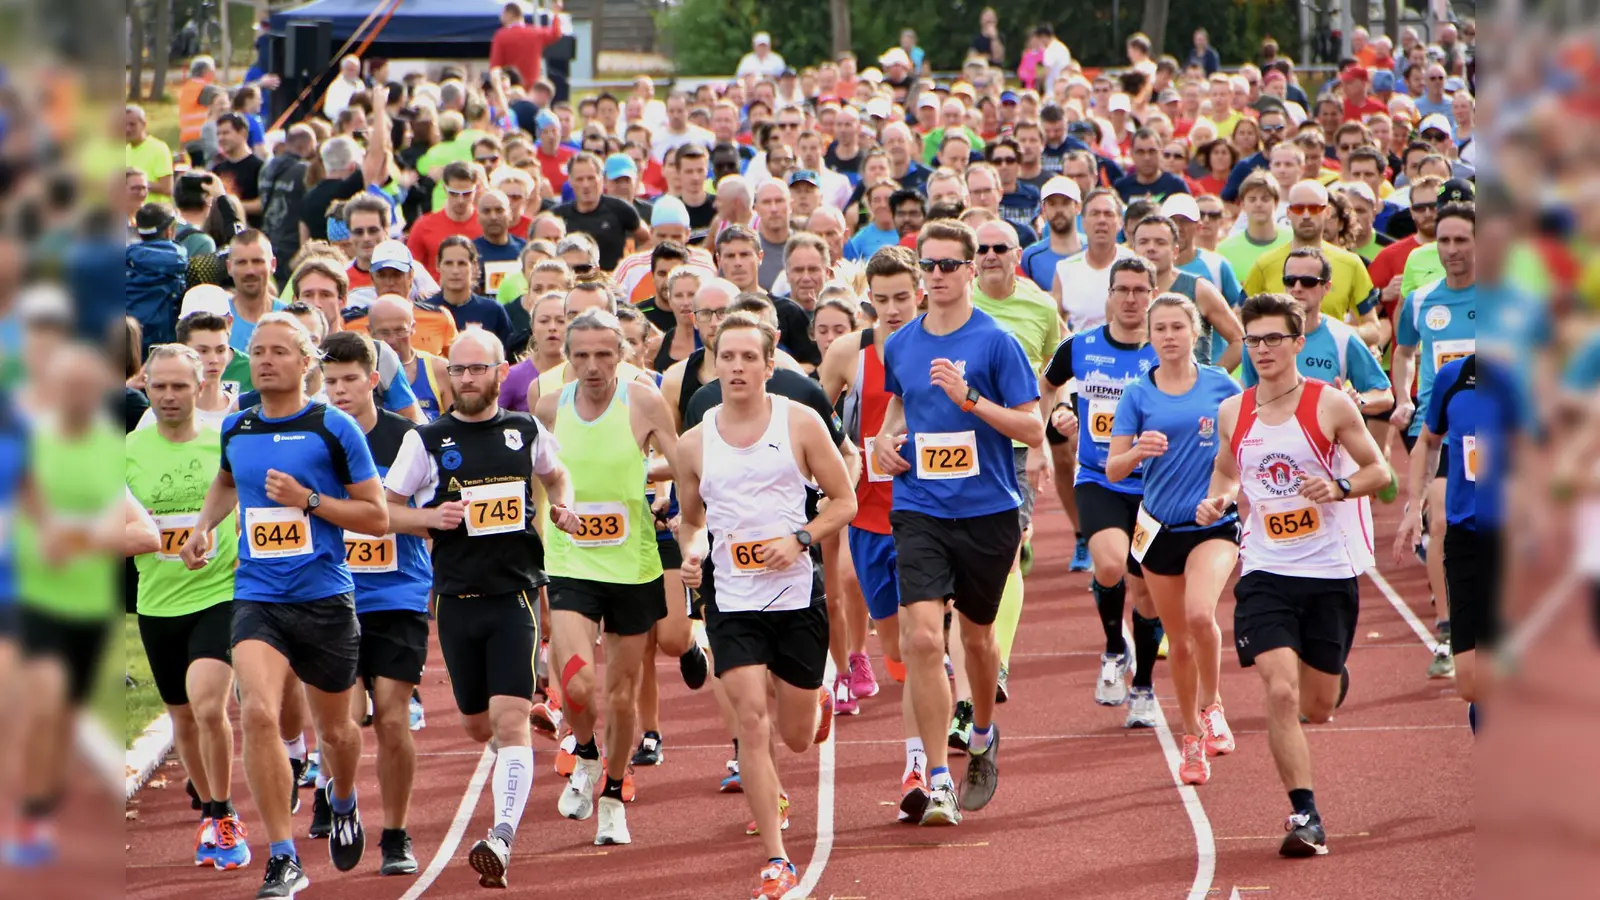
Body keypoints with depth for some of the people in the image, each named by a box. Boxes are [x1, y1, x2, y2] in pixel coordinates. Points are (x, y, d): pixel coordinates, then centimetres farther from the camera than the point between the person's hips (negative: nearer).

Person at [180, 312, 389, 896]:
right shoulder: (236, 429, 8)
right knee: (258, 713, -21)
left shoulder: (335, 429, -5)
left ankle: (342, 803, 50)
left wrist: (309, 500, -15)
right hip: (256, 600, 2)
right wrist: (205, 525, 14)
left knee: (334, 730, 14)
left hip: (325, 600, -2)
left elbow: (378, 517, -3)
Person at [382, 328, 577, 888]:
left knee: (510, 721, -15)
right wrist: (431, 518, -14)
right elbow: (384, 508, 4)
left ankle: (502, 837, -23)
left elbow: (554, 474, 26)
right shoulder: (426, 441, 0)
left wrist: (563, 508, 6)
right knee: (477, 726, 14)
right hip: (457, 600, 1)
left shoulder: (526, 433, 5)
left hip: (516, 594, -1)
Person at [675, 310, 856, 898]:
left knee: (796, 737, 11)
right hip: (731, 599, 0)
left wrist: (801, 539, -14)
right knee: (750, 718, -14)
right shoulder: (694, 444, 3)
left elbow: (844, 501, 2)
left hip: (797, 592, 0)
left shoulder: (800, 424, -3)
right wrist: (691, 554, -4)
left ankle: (814, 703, 52)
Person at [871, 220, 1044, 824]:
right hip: (919, 510, 2)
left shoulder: (995, 342, -6)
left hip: (987, 511, -2)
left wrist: (969, 398, -19)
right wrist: (887, 439, 6)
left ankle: (983, 738, 43)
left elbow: (1033, 429, -8)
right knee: (922, 637, -15)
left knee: (976, 635, 14)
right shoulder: (901, 345, 7)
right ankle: (938, 780, -13)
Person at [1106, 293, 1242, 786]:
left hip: (1214, 524, -2)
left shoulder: (1221, 386, -1)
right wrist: (1137, 452, -22)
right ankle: (1193, 739, 26)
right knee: (1178, 641, 8)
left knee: (1200, 614, -26)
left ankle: (1211, 705, -1)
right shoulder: (1137, 395, -1)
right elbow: (1112, 469, -3)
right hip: (1161, 527, 2)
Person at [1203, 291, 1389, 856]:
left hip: (1330, 573, -1)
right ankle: (1305, 816, -9)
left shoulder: (1330, 405, -6)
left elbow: (1379, 471, 0)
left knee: (1317, 708, 10)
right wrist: (1216, 501, -1)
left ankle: (1332, 677, 48)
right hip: (1266, 572, 1)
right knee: (1281, 693, -17)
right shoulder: (1232, 414, 3)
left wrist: (1339, 487, -20)